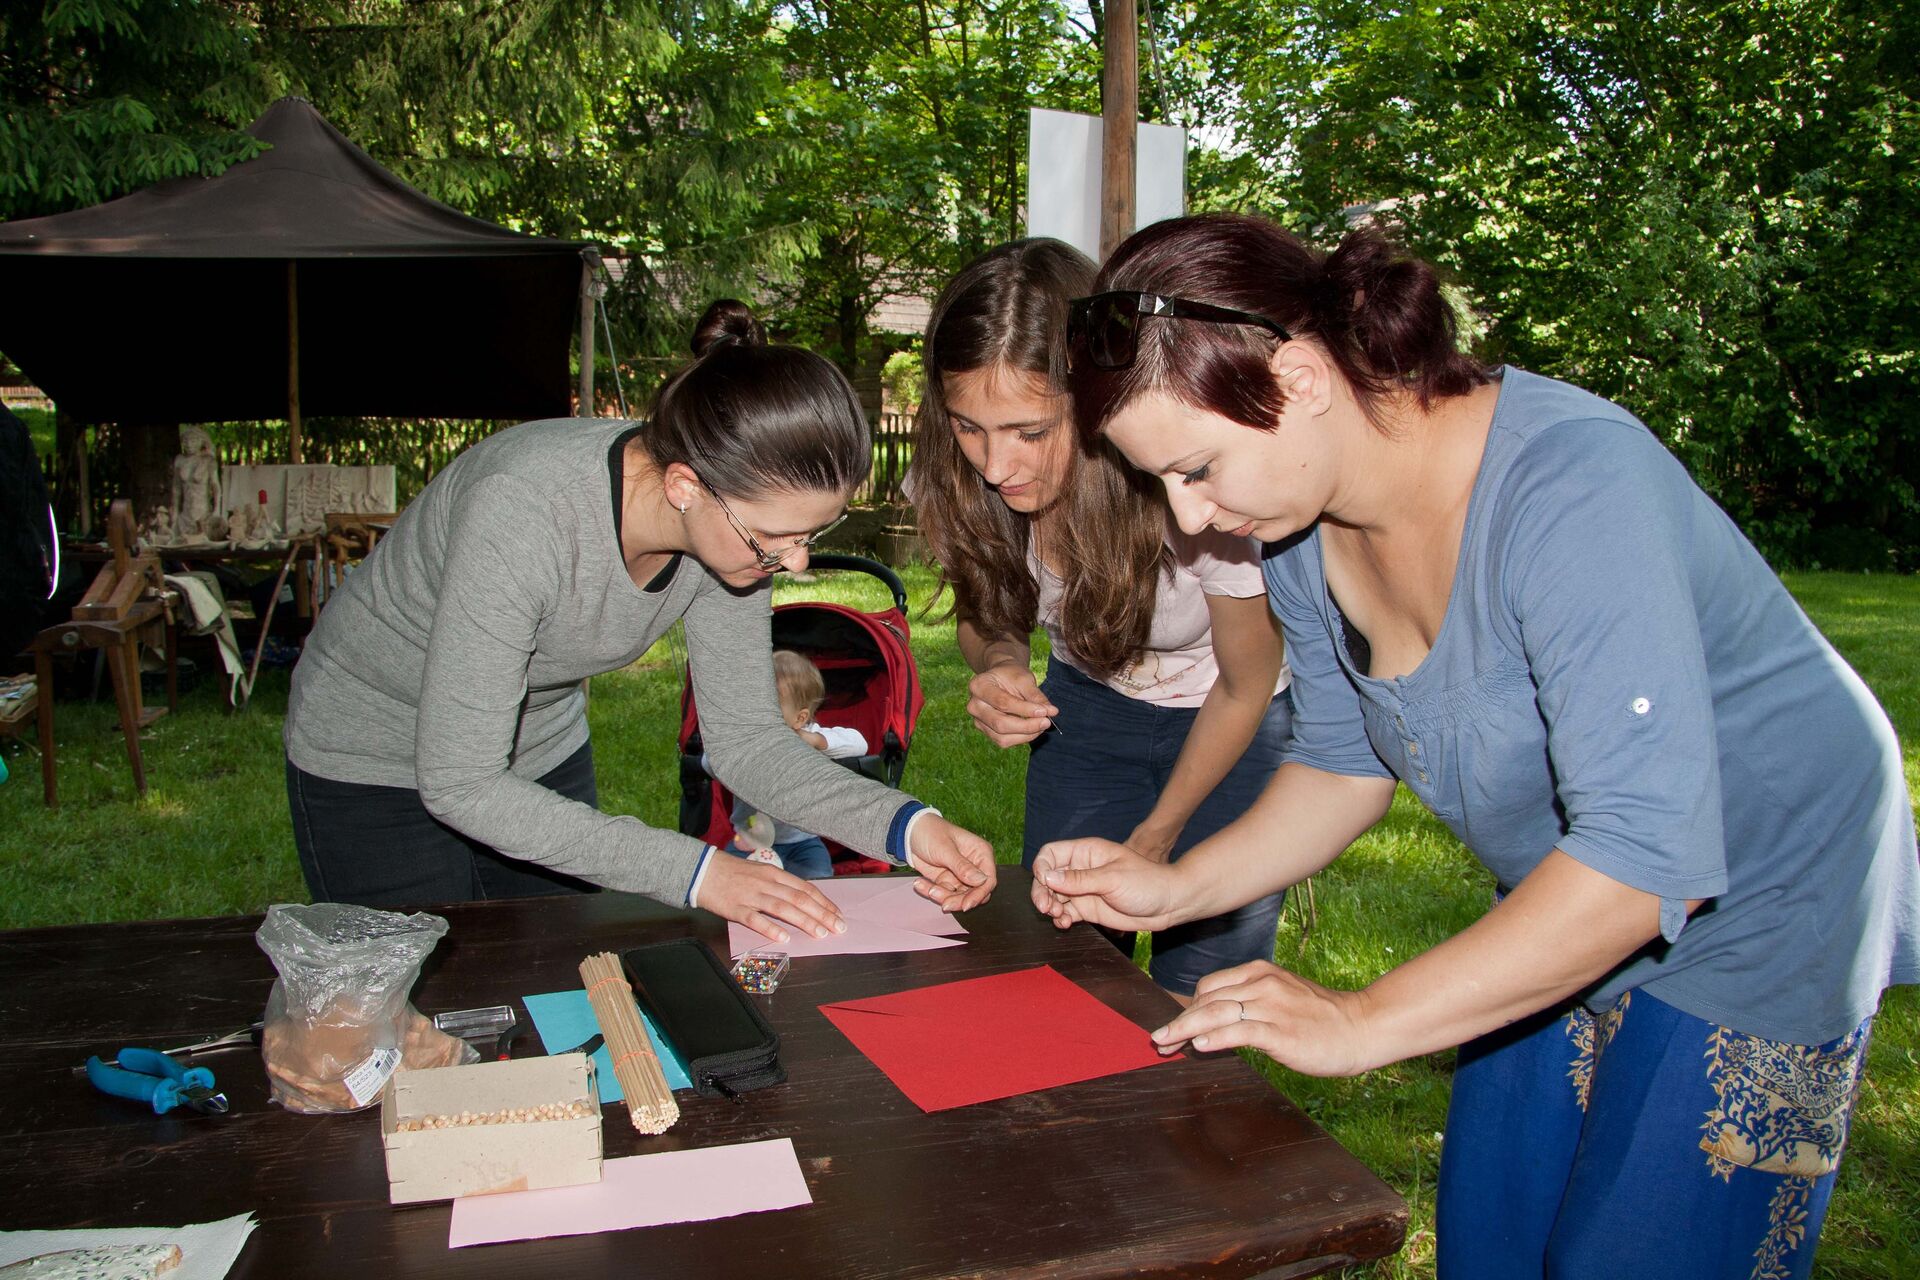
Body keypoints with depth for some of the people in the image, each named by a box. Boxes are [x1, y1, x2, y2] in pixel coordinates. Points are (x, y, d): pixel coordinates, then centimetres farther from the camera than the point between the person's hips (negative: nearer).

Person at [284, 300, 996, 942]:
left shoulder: (738, 522, -20)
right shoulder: (523, 511, -39)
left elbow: (746, 740, -13)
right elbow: (459, 783, -33)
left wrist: (905, 826, -28)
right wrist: (694, 873, -36)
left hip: (542, 748, 5)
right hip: (375, 765, -5)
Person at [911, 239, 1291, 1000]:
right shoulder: (963, 479, -24)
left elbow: (1246, 687, -15)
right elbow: (985, 613, -1)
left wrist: (1157, 835, -5)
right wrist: (997, 666, -26)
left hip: (1228, 723, -3)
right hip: (1087, 703, 3)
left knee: (1199, 1001, -2)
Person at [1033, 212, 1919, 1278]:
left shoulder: (1570, 483, -34)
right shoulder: (1305, 532, -10)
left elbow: (1648, 853, -37)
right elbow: (1345, 763, 3)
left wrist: (1365, 1022, -34)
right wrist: (1174, 888, -11)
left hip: (1757, 901, -6)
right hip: (1566, 908, 7)